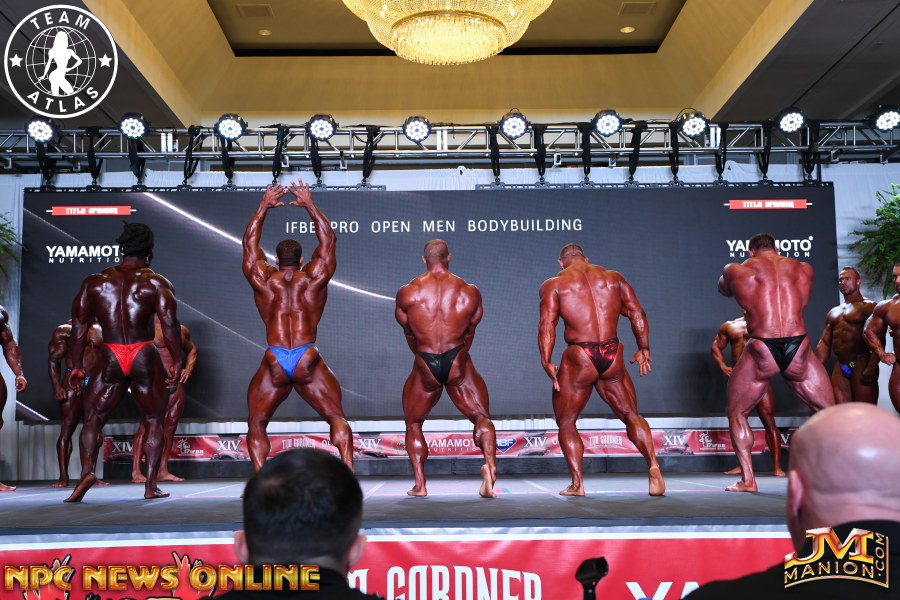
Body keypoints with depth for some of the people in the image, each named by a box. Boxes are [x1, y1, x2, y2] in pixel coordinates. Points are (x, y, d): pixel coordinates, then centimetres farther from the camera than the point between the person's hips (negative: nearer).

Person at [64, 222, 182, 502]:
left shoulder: (94, 282, 9)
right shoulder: (156, 283, 2)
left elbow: (79, 325, 7)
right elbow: (169, 324, -9)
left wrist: (76, 366, 11)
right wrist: (176, 361, -2)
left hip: (111, 360, 1)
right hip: (145, 357, -1)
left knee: (92, 419, 13)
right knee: (154, 421, 11)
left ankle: (87, 471, -9)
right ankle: (151, 485, 6)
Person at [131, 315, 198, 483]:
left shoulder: (182, 330, 16)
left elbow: (191, 350, 32)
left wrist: (189, 368, 15)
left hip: (176, 384, 6)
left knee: (170, 426, 6)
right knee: (147, 426, -8)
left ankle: (163, 471, 12)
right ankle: (136, 472, -7)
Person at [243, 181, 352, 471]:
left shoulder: (264, 280, 7)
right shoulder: (314, 278, 5)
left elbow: (249, 243, 20)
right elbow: (327, 240, 17)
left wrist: (264, 206, 25)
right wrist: (310, 206, 21)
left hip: (274, 363, 0)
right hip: (308, 361, 0)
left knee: (256, 424, 13)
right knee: (337, 418, 10)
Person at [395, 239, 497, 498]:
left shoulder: (406, 293, 2)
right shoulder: (470, 292, 4)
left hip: (425, 364, 0)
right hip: (458, 361, 0)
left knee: (413, 424, 19)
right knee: (482, 418, 10)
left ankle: (419, 484, 10)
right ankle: (490, 462, -18)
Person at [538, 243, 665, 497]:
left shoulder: (554, 284, 4)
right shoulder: (613, 277, 13)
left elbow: (547, 325, -9)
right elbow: (637, 313, 8)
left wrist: (546, 362, -8)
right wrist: (643, 348, 13)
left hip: (579, 359, -2)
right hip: (612, 356, 3)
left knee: (566, 423, 15)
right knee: (630, 414, 17)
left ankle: (577, 483, 9)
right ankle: (652, 463, -4)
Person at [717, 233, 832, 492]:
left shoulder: (737, 271, 8)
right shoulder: (803, 269, 16)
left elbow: (723, 289, 29)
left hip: (761, 350, -2)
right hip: (799, 348, 2)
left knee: (736, 414, 15)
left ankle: (747, 479, 7)